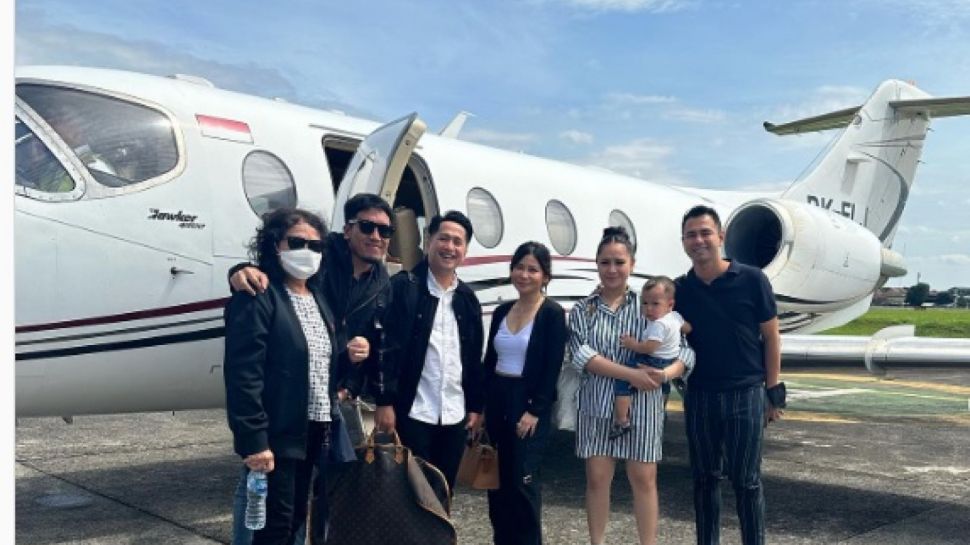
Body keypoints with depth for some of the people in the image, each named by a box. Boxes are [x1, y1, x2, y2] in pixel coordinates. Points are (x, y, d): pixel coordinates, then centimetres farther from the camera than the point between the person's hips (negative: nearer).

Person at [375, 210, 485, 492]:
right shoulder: (403, 286, -6)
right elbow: (387, 347, -11)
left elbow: (474, 358, 15)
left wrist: (476, 405, 12)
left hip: (455, 415, 5)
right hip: (413, 412, -5)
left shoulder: (467, 298, 11)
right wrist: (385, 401, -16)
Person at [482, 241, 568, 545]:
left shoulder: (552, 314, -9)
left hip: (530, 405, -6)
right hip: (497, 400, 6)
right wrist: (481, 406, 8)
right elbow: (489, 361, 12)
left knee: (522, 481, -2)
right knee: (496, 479, 11)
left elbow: (552, 369, -12)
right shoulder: (501, 312, 9)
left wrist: (534, 411, -16)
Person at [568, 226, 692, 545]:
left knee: (644, 479, 5)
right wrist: (630, 374, -21)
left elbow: (684, 349, -2)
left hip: (641, 406, -1)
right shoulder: (583, 310, 4)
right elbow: (581, 354, -11)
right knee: (597, 479, 7)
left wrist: (667, 372, -24)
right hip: (596, 405, 1)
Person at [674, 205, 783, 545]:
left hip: (746, 394, -3)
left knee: (746, 480, 5)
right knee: (705, 478, 13)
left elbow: (771, 337, -1)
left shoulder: (752, 280, -5)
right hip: (699, 396, 3)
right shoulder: (680, 290, 2)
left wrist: (773, 393, -1)